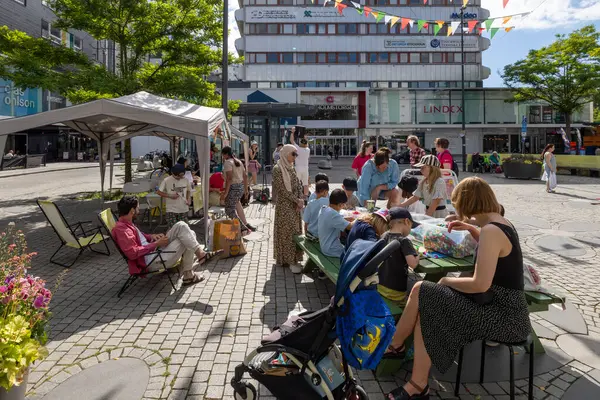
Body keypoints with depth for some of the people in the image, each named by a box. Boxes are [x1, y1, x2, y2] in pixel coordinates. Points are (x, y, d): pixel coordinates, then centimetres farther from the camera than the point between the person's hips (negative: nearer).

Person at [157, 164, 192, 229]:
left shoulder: (185, 180, 0)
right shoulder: (166, 180, -9)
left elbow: (188, 191, 15)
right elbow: (158, 192, -4)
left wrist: (189, 200, -3)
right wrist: (170, 196, -15)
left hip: (183, 209, 3)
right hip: (171, 210, -3)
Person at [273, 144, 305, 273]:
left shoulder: (291, 168, 11)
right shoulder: (277, 169, -11)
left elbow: (299, 185, 9)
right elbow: (282, 189, -16)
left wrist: (301, 200, -7)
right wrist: (297, 200, -15)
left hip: (295, 205, 7)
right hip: (284, 206, -7)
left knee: (296, 231, 9)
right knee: (287, 232, -3)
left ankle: (293, 258, 19)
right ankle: (289, 260, 4)